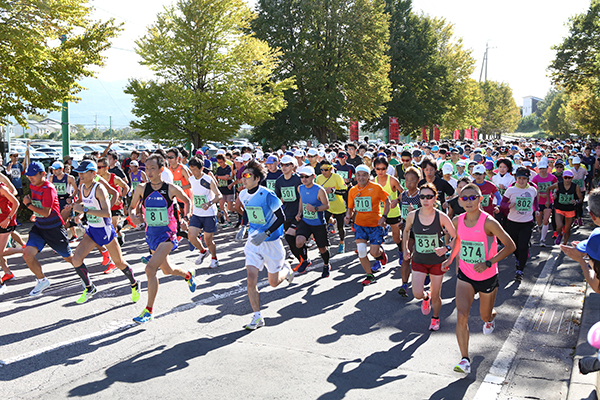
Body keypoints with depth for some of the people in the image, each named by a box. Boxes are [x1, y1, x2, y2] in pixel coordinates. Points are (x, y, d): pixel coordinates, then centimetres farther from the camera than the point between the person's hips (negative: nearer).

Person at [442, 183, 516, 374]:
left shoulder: (489, 222, -22)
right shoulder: (457, 221, -7)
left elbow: (510, 246, -17)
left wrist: (488, 263, -24)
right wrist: (451, 258, 9)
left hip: (488, 277, -2)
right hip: (465, 275, 2)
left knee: (485, 315, 19)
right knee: (461, 315, -15)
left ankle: (491, 318, 58)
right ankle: (465, 359, -9)